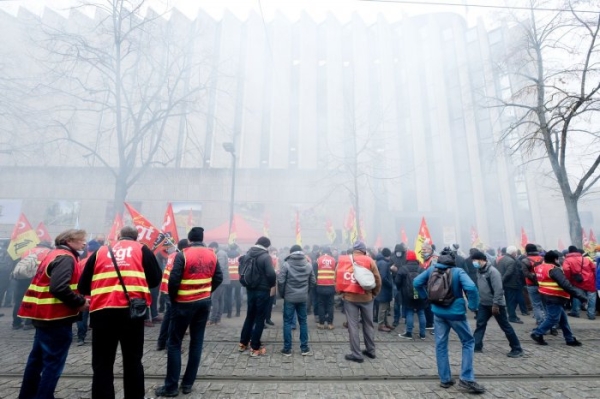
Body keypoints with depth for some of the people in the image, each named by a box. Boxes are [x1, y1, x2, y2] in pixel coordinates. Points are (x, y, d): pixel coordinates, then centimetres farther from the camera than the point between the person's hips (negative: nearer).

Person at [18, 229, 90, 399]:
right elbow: (59, 288, -30)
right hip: (56, 318, -10)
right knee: (53, 363, 2)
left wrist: (78, 300, 6)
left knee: (38, 358, 22)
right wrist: (80, 302, -17)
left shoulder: (54, 254, 13)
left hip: (45, 315, 10)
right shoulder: (66, 258, -18)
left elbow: (51, 284, 16)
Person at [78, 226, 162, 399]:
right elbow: (155, 280, 7)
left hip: (102, 311, 1)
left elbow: (83, 286, 17)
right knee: (132, 361, 15)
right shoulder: (142, 250, 9)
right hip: (131, 311, -1)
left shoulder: (100, 252, 15)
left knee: (102, 364, 14)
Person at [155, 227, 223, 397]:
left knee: (174, 343, 9)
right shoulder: (212, 254, 1)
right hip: (204, 302, 5)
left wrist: (173, 298, 0)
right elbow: (218, 278, 3)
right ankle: (188, 383, 21)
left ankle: (171, 386, 15)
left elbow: (174, 280, -17)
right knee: (196, 342, 12)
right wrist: (206, 292, 12)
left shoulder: (183, 255, -13)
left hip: (184, 303, -4)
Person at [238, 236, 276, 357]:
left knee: (250, 316, 20)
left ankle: (243, 343, 29)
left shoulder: (247, 254, 5)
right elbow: (271, 274, -23)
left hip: (250, 289, 6)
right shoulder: (265, 256, -15)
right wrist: (272, 284, -5)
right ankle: (255, 348, 11)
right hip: (262, 291, -6)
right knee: (260, 318, 4)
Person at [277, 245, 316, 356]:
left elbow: (280, 281, -13)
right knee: (303, 322, 13)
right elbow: (313, 282, 5)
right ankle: (304, 348, 18)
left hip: (289, 298, -3)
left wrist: (282, 294, 2)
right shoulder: (308, 265, 0)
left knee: (287, 322, 7)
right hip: (303, 298, 3)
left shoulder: (286, 265, -10)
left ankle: (287, 349, 12)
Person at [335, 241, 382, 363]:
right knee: (368, 324, 18)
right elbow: (378, 279, -3)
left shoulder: (342, 260, -1)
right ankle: (371, 351, 31)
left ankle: (356, 354, 13)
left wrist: (341, 292, 9)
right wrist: (374, 293, 10)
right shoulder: (369, 260, -5)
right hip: (366, 297, 1)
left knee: (352, 326, 8)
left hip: (349, 297, 0)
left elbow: (337, 278, 0)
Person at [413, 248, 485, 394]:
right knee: (468, 342, 16)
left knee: (441, 345, 14)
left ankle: (445, 379, 22)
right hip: (455, 312, -3)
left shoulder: (431, 269, -3)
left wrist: (426, 297, 10)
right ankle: (466, 379, 12)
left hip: (438, 312, 3)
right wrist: (473, 305, -13)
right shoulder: (458, 271, -14)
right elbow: (471, 287, -27)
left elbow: (416, 282, 0)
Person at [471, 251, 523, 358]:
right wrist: (479, 299, 15)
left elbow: (498, 289, -23)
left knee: (505, 326, 5)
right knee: (480, 324, 7)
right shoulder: (479, 271, 5)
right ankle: (476, 346, 14)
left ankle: (517, 349, 20)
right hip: (484, 304, 8)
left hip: (496, 304, -7)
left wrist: (495, 304, -22)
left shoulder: (492, 271, -21)